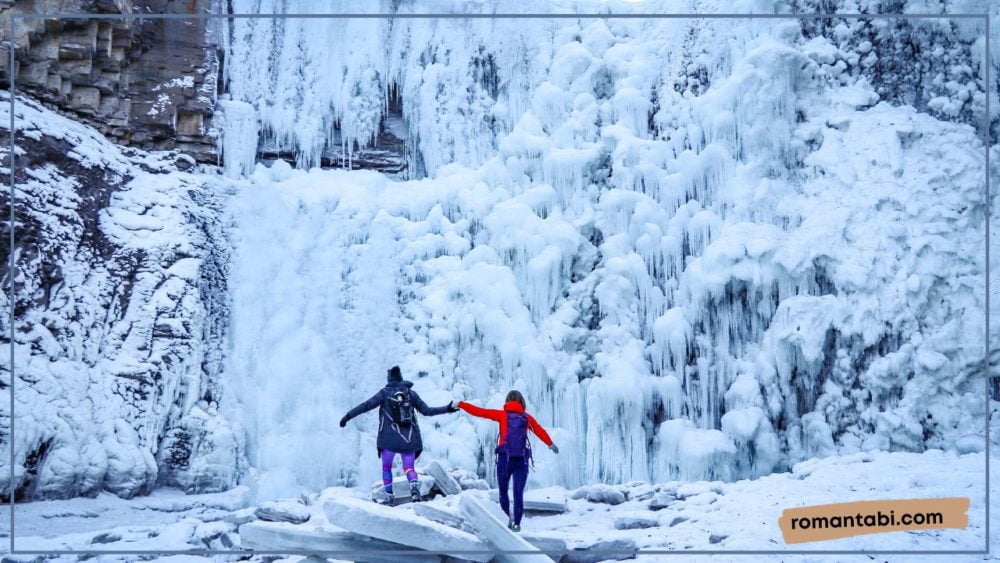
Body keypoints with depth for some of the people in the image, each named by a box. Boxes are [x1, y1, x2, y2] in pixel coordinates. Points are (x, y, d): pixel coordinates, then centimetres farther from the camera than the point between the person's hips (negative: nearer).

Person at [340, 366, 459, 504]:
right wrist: (446, 409, 18)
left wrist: (348, 415, -4)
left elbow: (367, 405, -7)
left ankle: (389, 496, 10)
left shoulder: (385, 393, 0)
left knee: (386, 467, 15)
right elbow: (426, 411, 8)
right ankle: (414, 486, -25)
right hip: (409, 438, 2)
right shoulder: (411, 393, 8)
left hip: (389, 438, -2)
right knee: (409, 468, 5)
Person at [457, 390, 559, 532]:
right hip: (522, 460, 1)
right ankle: (517, 523, -1)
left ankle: (509, 517, -6)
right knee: (518, 493, 6)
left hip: (504, 459, -1)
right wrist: (551, 444, 35)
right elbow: (540, 431, 18)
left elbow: (479, 412, 3)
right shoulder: (528, 418, 8)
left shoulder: (502, 415, 4)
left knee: (503, 491, 12)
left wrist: (460, 404, 11)